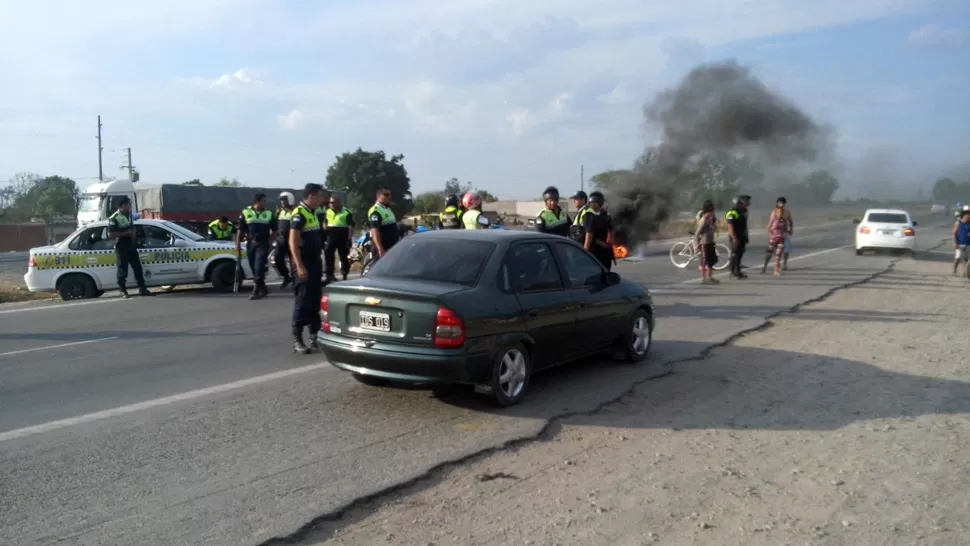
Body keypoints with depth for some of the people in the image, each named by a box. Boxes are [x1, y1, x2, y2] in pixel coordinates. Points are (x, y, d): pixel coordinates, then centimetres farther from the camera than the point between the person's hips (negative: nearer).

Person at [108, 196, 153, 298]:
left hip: (131, 246, 7)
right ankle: (123, 291, 7)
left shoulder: (129, 214, 10)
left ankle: (142, 289, 14)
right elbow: (110, 234, -16)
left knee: (138, 267, 8)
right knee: (122, 270, -2)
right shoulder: (114, 218, -13)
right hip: (121, 247, -7)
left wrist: (133, 233, 4)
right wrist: (125, 233, -19)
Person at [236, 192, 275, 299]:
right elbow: (240, 230, 6)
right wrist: (238, 244, 2)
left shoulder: (269, 213, 6)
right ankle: (263, 288, 21)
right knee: (254, 268, 7)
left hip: (263, 243, -2)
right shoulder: (246, 212, 4)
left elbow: (273, 229, 15)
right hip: (250, 243, 2)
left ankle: (256, 290, -7)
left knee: (259, 267, -11)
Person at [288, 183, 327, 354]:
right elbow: (293, 242, -19)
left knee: (315, 301, 12)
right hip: (304, 264, -9)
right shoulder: (299, 214, -13)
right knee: (302, 302, -7)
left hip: (315, 263, 9)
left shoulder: (312, 213, 15)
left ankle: (314, 336, 19)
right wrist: (300, 266, -24)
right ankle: (297, 340, -3)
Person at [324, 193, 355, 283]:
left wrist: (349, 239, -13)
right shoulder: (328, 212, 8)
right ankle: (329, 276, 6)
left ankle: (344, 276, 19)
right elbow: (325, 224, 18)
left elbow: (351, 226, -8)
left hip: (342, 238, -4)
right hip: (331, 237, 4)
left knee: (343, 257, 5)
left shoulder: (346, 212, -7)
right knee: (328, 256, 0)